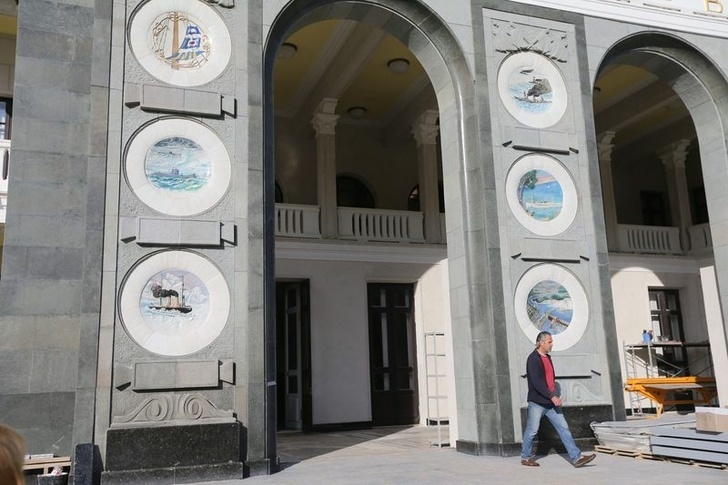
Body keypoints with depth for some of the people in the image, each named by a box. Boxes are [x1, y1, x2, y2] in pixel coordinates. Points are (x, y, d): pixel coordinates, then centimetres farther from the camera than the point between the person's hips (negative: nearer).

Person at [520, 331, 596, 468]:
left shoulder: (547, 357, 14)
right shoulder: (533, 359, -13)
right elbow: (537, 382, -21)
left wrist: (554, 397, 14)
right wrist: (552, 397, -22)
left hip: (551, 402, 8)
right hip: (537, 402, -8)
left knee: (563, 428, 2)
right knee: (532, 431, 3)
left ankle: (576, 458, 1)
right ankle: (525, 457, 17)